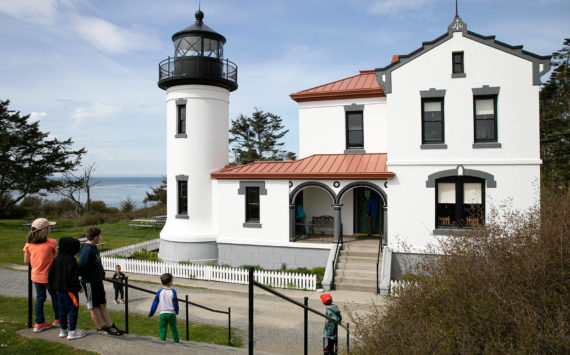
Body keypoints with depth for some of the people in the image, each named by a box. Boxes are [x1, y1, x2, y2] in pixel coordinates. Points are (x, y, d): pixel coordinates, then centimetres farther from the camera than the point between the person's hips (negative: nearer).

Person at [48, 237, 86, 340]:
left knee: (62, 309, 16)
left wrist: (55, 287, 21)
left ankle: (63, 330, 26)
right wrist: (78, 287, -11)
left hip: (60, 289, 8)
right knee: (73, 308, 1)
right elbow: (72, 276, -21)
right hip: (70, 289, -8)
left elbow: (50, 275, 12)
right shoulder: (71, 260, -18)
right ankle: (72, 331, 5)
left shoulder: (56, 259, 6)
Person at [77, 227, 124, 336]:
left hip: (97, 281, 9)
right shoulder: (87, 250, -21)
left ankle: (110, 326, 20)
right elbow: (80, 266, -23)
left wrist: (101, 274, 16)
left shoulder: (93, 247, 9)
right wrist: (84, 278, -11)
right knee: (94, 306, 5)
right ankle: (100, 328, 17)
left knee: (102, 304, 13)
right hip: (90, 282, -9)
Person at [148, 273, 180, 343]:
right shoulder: (173, 291, -8)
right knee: (174, 329, 13)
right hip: (171, 313, -1)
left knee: (163, 329, 11)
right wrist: (176, 312, 14)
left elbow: (155, 303, 1)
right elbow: (175, 304, -4)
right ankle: (176, 341, 24)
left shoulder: (160, 292, -3)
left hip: (162, 313, 1)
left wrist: (151, 313, 12)